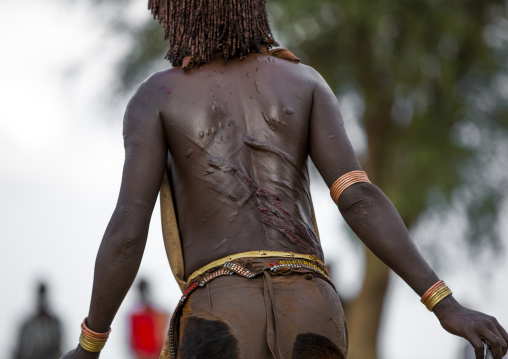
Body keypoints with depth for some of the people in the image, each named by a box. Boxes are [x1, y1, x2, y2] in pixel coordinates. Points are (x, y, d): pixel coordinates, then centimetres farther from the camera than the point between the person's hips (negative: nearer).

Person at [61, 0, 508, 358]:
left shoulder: (156, 96, 10)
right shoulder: (305, 81, 16)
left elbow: (127, 230, 0)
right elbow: (358, 197, 2)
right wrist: (446, 305, -3)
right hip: (309, 315, 3)